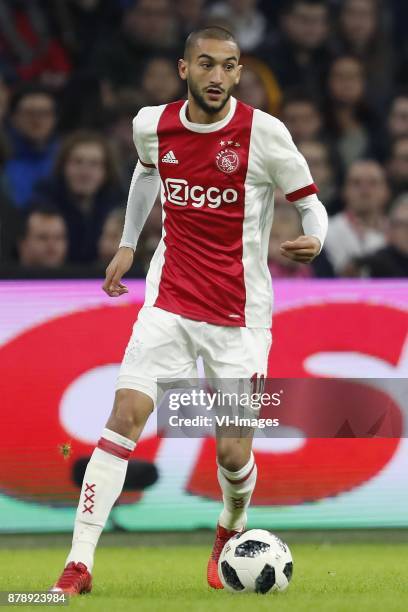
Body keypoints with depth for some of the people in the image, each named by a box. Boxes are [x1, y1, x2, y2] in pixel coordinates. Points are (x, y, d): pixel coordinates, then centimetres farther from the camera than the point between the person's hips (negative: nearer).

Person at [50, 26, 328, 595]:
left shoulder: (264, 132, -12)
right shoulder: (152, 126, -1)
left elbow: (311, 203, -5)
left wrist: (313, 240, -27)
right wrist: (127, 243, 26)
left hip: (239, 315, -2)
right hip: (169, 303, 2)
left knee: (233, 453, -2)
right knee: (125, 415, -14)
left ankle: (231, 529, 34)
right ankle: (79, 564, -13)